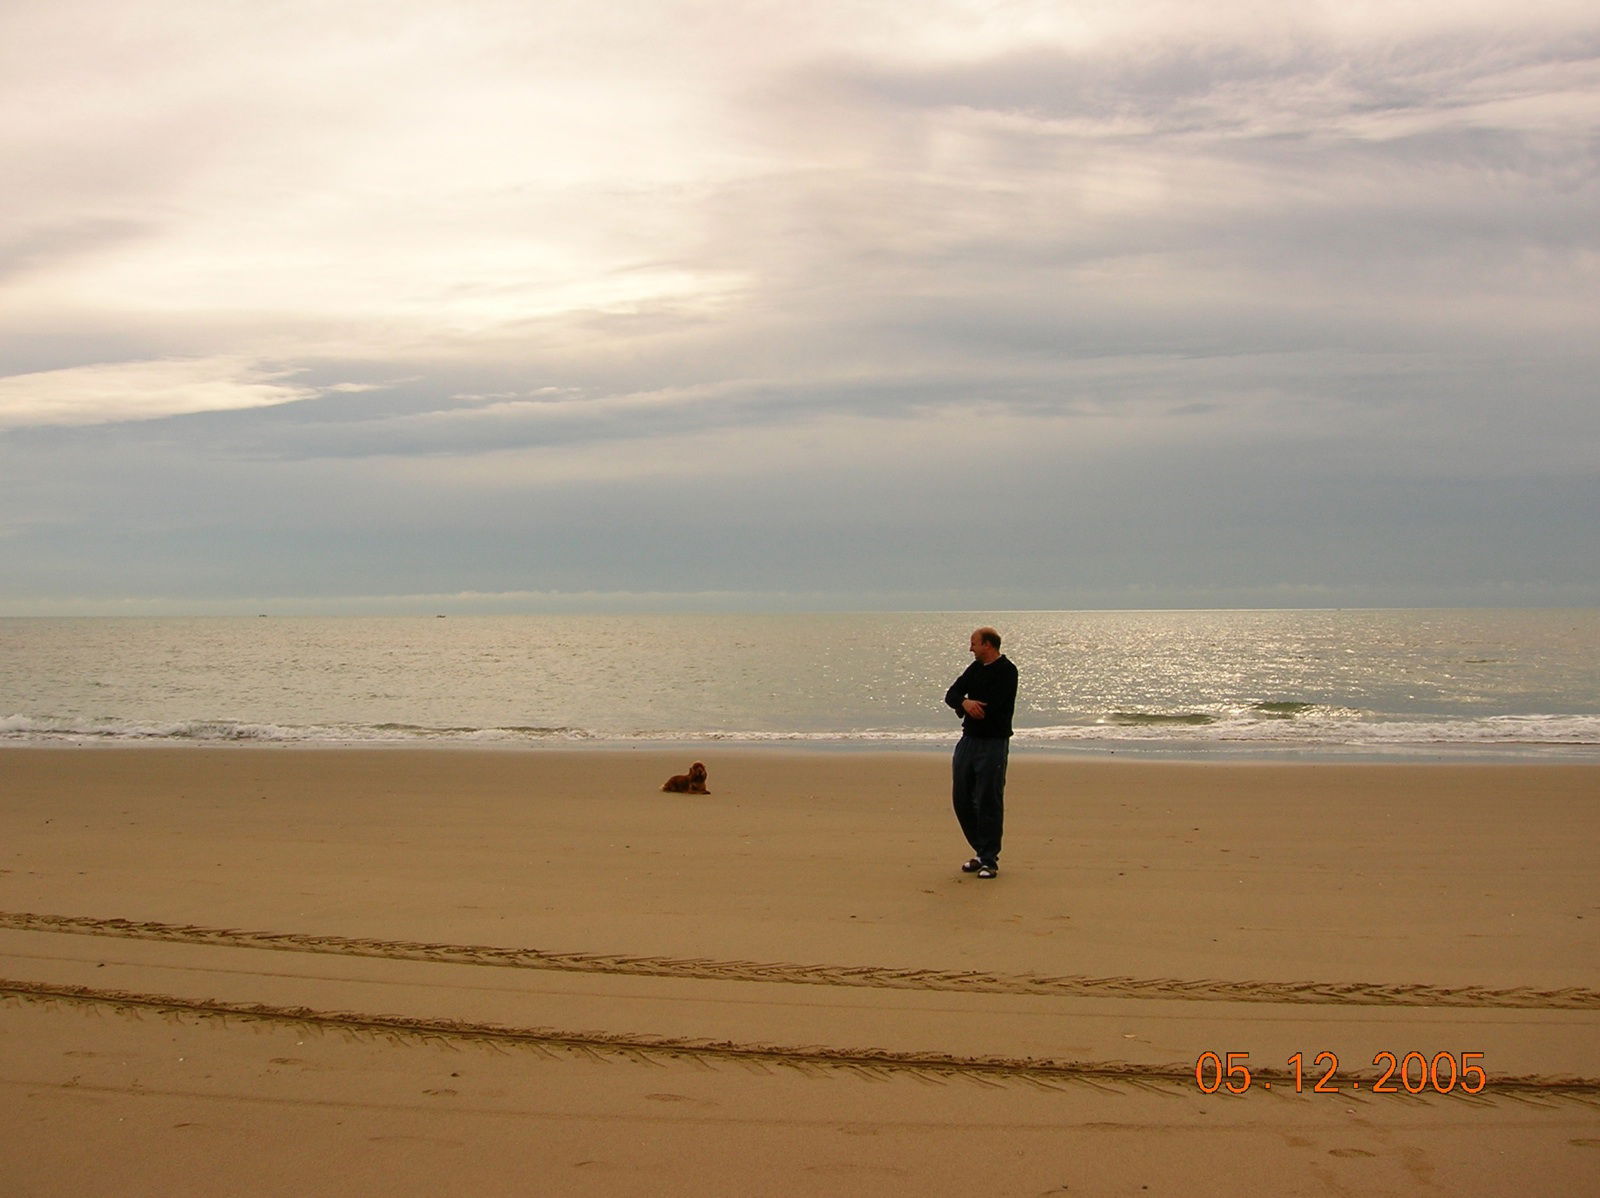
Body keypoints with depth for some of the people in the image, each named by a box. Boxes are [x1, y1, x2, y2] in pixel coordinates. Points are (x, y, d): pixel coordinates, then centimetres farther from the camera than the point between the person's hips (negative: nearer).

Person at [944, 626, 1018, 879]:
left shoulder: (1006, 671, -11)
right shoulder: (976, 668, 14)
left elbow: (989, 707, -21)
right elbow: (951, 695, 6)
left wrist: (965, 706, -3)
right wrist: (965, 702, -17)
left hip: (992, 744, -8)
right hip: (968, 740, 8)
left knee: (988, 802, -5)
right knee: (961, 799, 10)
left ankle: (989, 860, 5)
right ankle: (981, 851, 23)